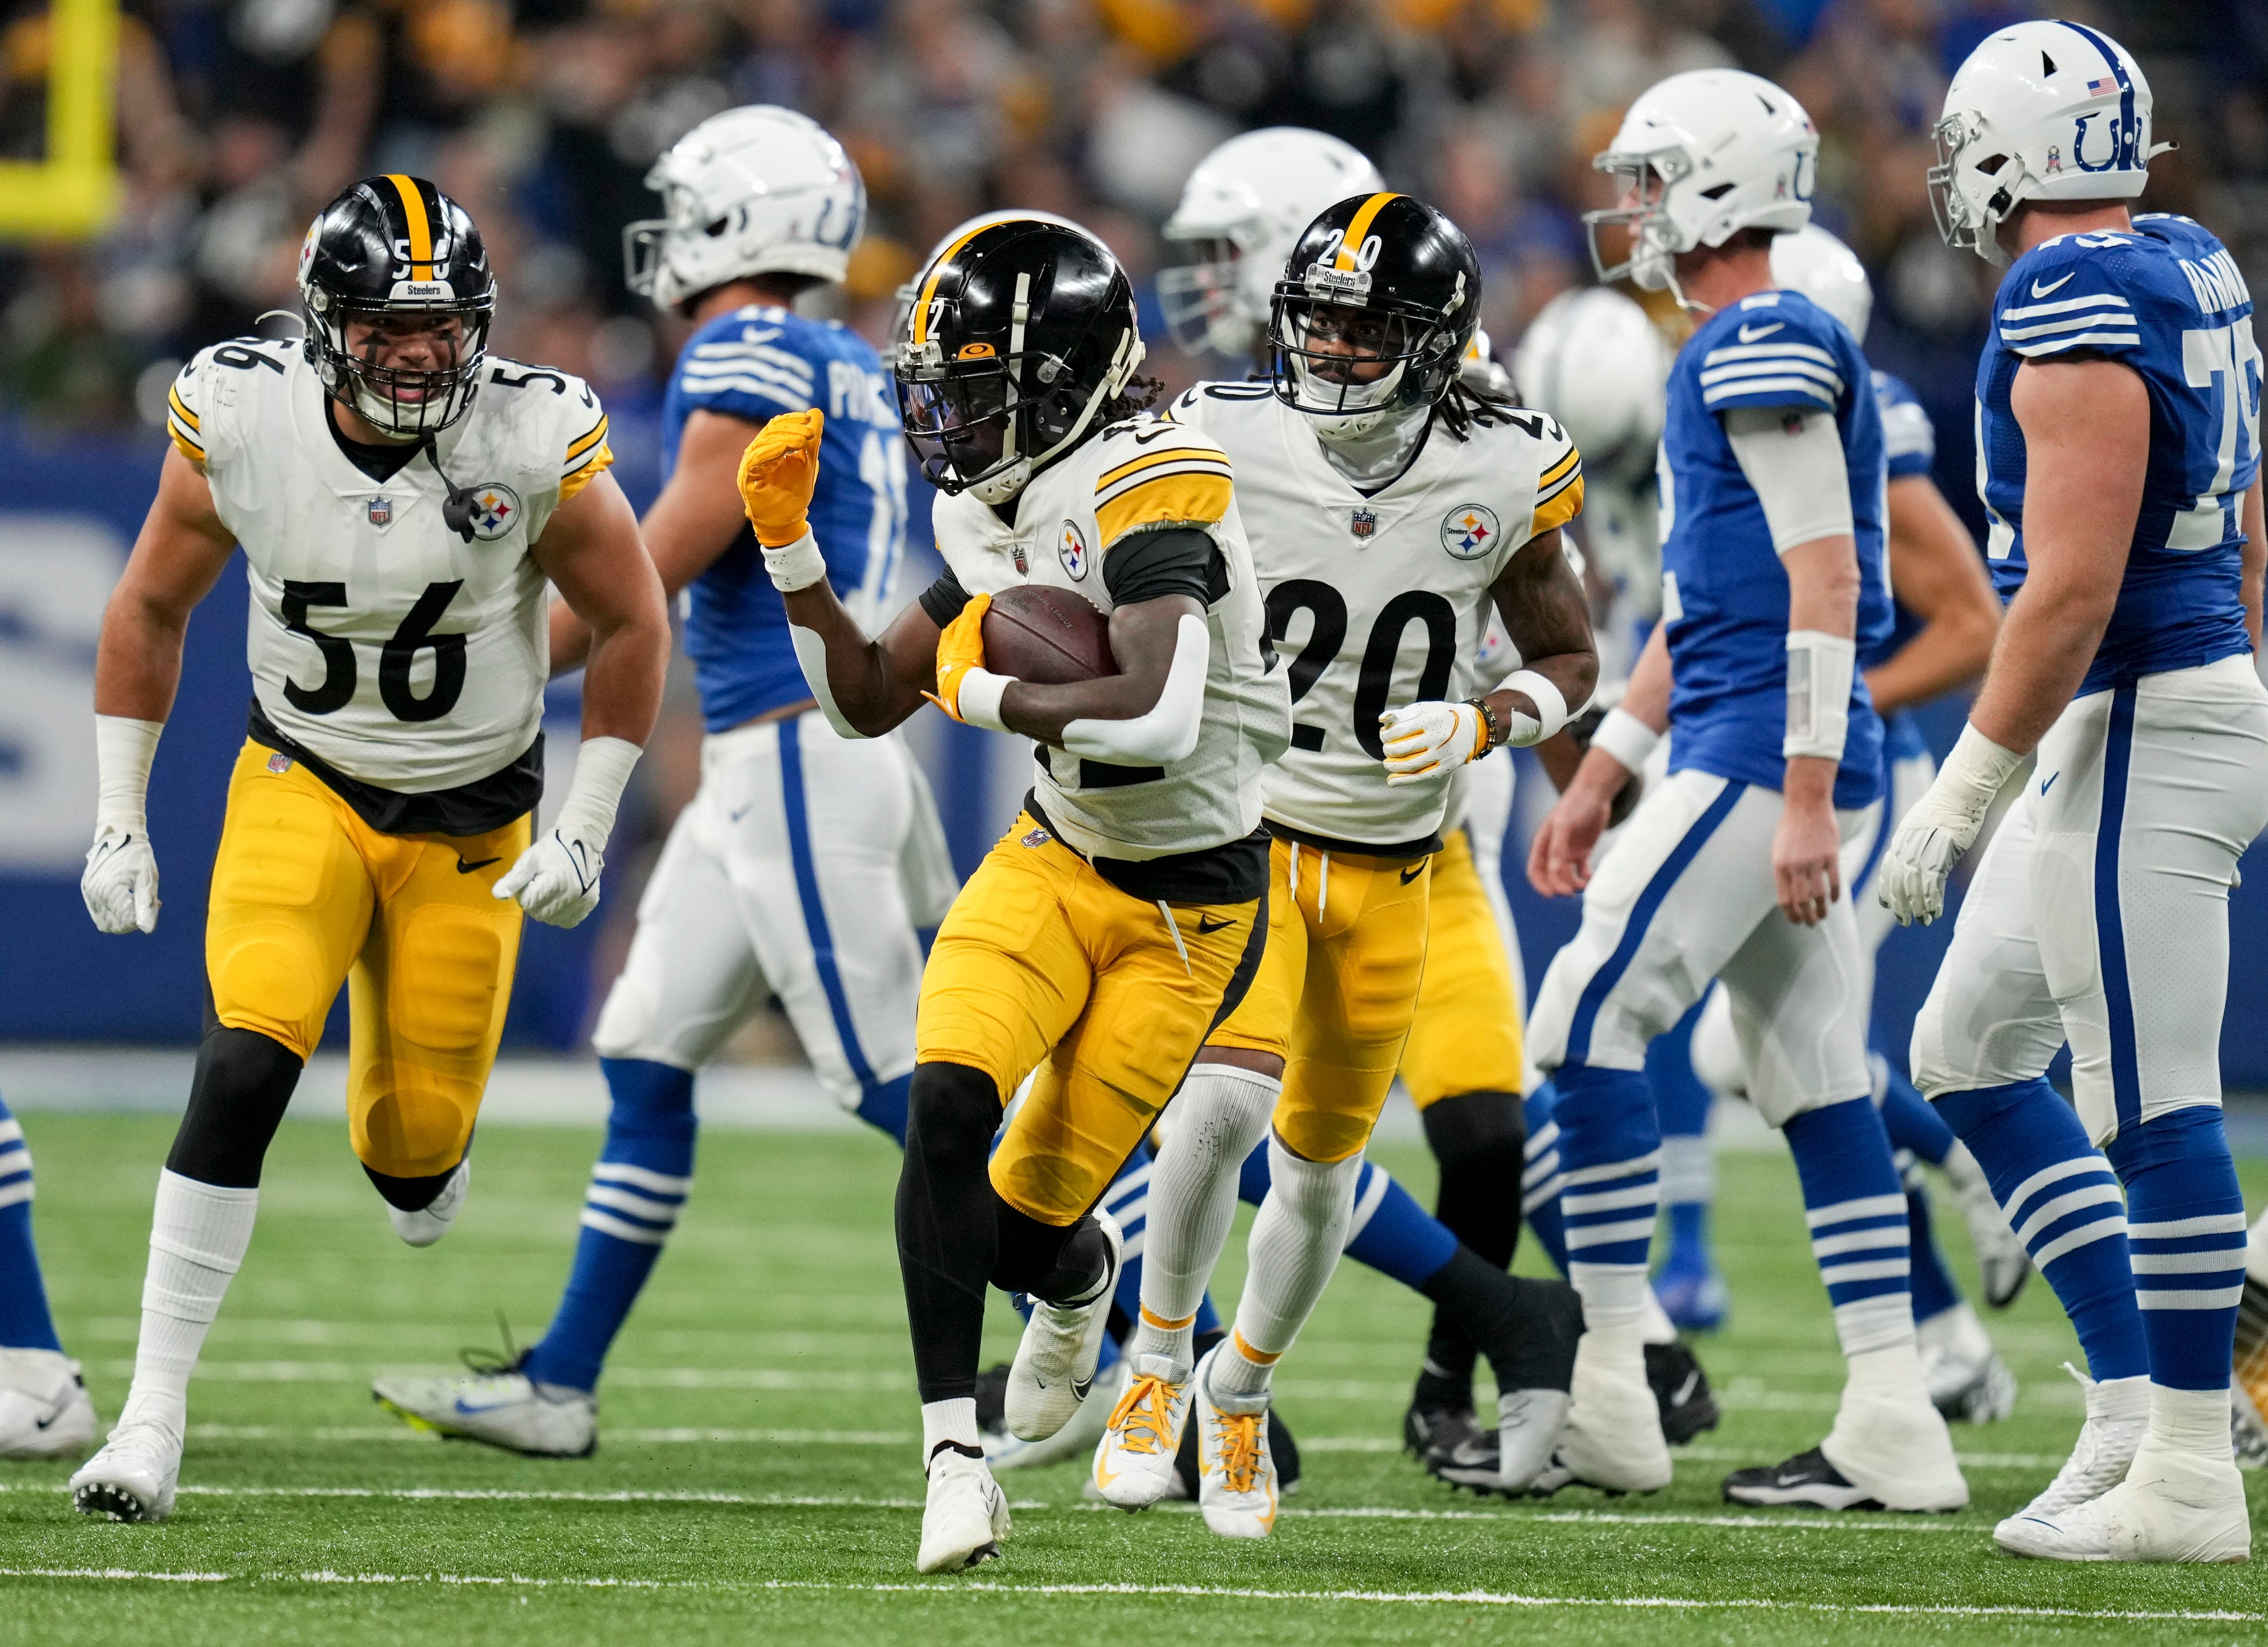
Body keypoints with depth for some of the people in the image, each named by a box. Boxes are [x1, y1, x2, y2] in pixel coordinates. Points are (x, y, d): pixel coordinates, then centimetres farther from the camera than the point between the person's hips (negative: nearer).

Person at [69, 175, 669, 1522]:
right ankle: (155, 1415, -20)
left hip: (472, 817, 1)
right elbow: (152, 611, 0)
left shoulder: (538, 442, -20)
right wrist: (119, 821, 0)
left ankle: (420, 1151, 44)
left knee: (415, 1143, 2)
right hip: (301, 787, 0)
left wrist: (585, 835, -5)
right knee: (244, 1070, -22)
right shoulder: (241, 423, -17)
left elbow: (633, 626, -4)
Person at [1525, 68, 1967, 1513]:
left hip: (1765, 757, -10)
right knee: (1817, 1081, 7)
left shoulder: (1766, 351, -12)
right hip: (1752, 761, 10)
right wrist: (1601, 776, 28)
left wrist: (1803, 796, -23)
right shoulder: (1735, 356, 20)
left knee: (1587, 1020, -8)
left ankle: (1607, 1384, -7)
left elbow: (1822, 581, -18)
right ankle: (1892, 1430, 5)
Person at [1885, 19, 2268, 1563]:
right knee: (1968, 1052, 16)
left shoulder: (2078, 312, -18)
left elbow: (2073, 587, -23)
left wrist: (1967, 788, -18)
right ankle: (2135, 1403, 16)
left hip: (2135, 734, -10)